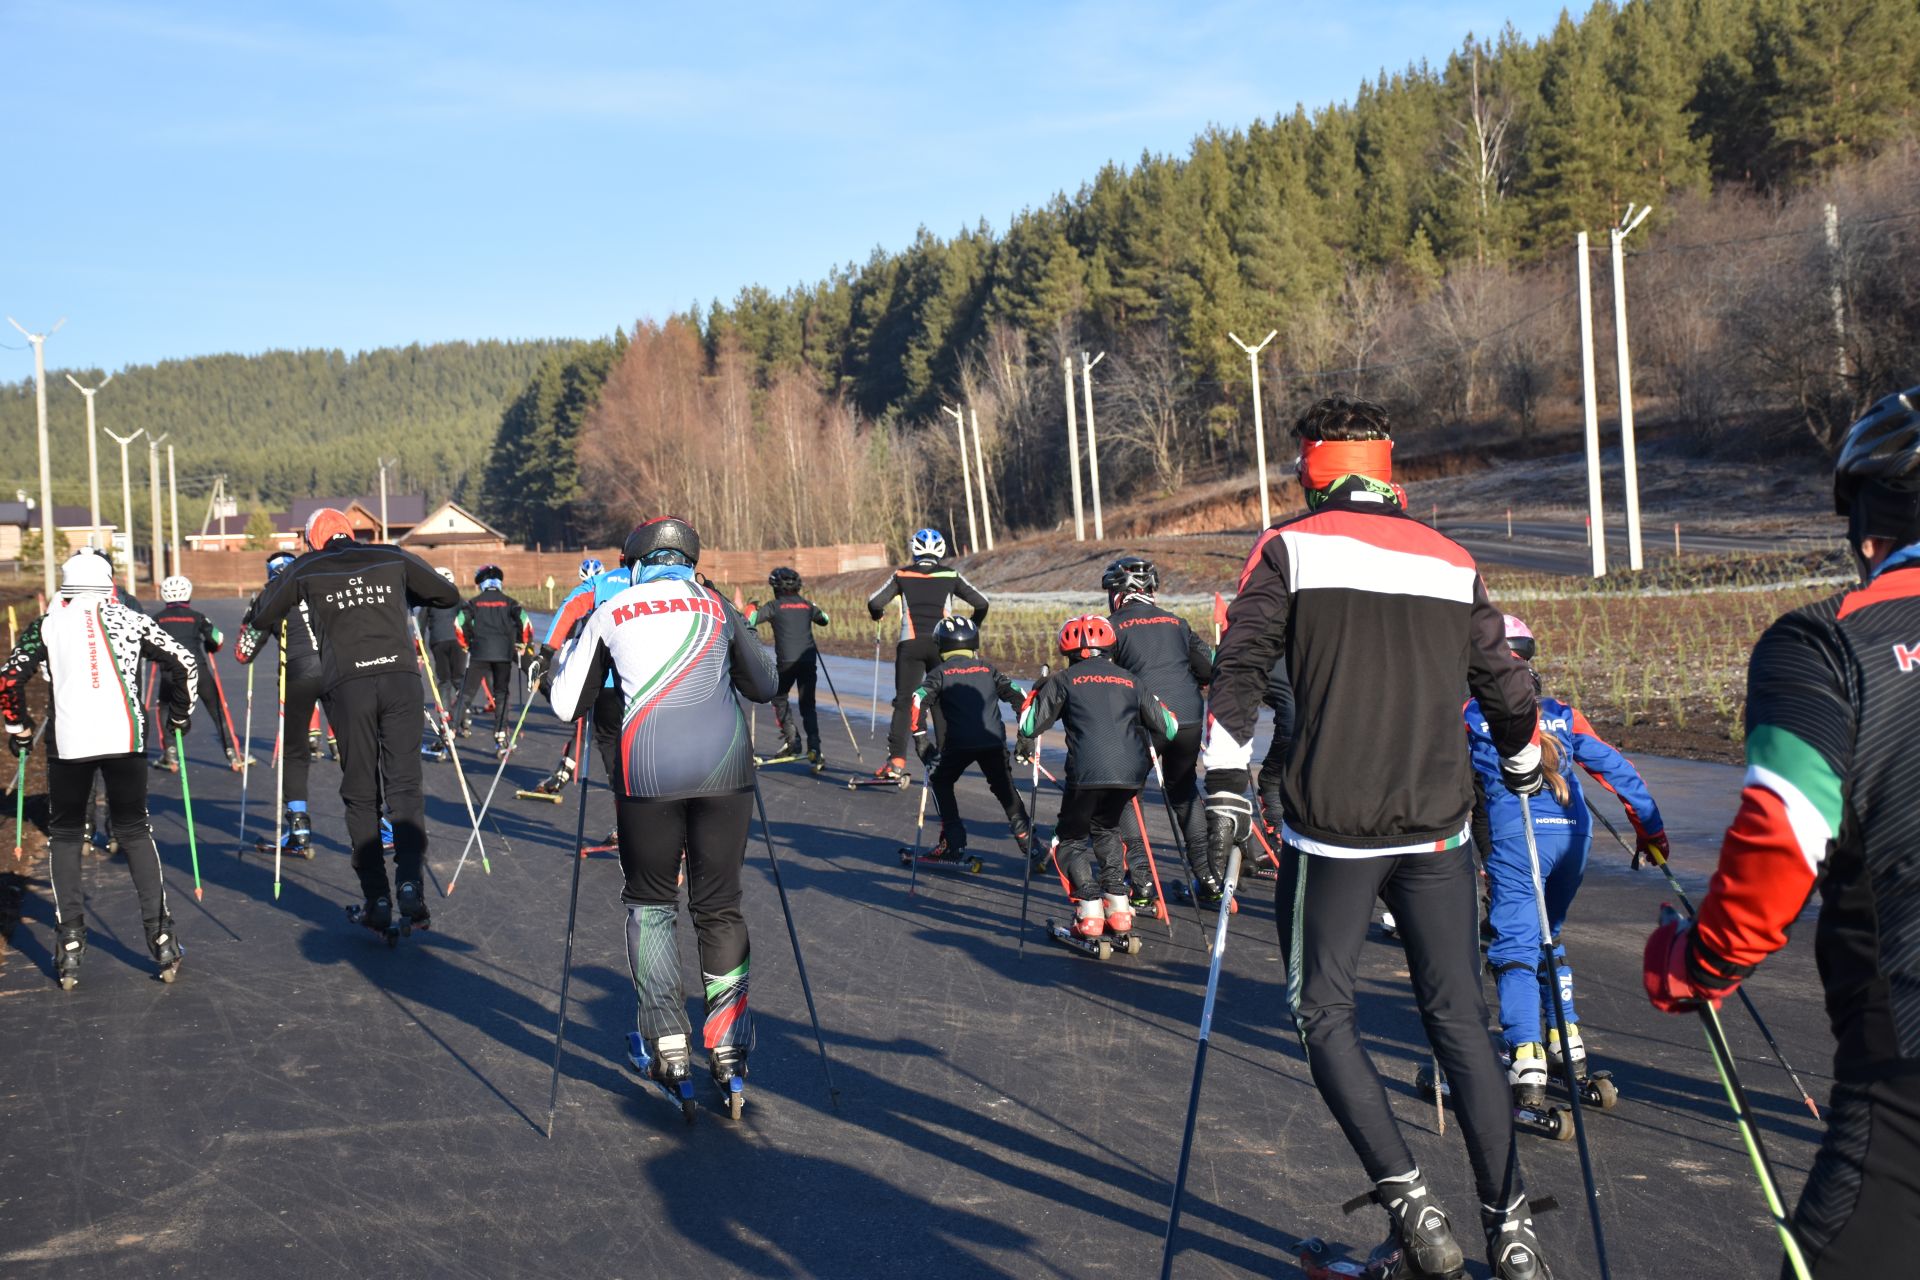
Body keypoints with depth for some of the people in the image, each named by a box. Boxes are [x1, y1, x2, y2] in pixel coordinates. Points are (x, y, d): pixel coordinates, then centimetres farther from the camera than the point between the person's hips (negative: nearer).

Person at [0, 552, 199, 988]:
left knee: (64, 837, 15)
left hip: (67, 742, 0)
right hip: (125, 738, 1)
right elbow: (185, 664, 7)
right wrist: (178, 714, 21)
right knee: (135, 833, 13)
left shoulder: (45, 626, 9)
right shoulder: (131, 620, 10)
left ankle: (69, 943, 6)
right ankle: (160, 937, 5)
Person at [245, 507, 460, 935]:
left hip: (346, 683, -1)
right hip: (400, 676, 1)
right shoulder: (392, 557, 16)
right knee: (404, 785, 1)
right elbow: (448, 594, 21)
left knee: (361, 795, 8)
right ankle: (409, 883, -17)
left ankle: (376, 900, 6)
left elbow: (260, 617, 17)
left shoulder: (306, 568, 13)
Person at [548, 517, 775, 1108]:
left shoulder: (608, 614, 10)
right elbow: (764, 686, 21)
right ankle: (728, 1051, 10)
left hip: (648, 771, -1)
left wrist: (571, 644, 30)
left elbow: (567, 705, 15)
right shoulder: (717, 606, 13)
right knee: (720, 906, 12)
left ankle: (668, 1051, 10)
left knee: (650, 903, 15)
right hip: (725, 766, 1)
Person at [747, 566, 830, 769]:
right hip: (809, 661, 3)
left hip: (786, 662, -3)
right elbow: (824, 619, 29)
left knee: (779, 698, 20)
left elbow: (748, 622, -5)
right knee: (807, 705, 8)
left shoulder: (774, 606, 0)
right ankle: (814, 747, -9)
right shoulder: (807, 605, 11)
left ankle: (792, 739, 7)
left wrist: (752, 608, 15)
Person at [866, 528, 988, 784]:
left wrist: (877, 615, 23)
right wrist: (972, 628, 23)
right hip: (942, 644, 0)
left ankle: (896, 760, -5)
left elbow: (875, 602, 0)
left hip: (910, 644, 0)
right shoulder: (951, 576, 6)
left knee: (904, 701, 3)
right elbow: (981, 603, 5)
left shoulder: (902, 575, 6)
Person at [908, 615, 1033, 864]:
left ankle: (953, 842, 13)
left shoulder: (940, 673, 10)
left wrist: (920, 738, -1)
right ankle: (1027, 840, 17)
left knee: (940, 781, 21)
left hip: (958, 743, -3)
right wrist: (1026, 737, 20)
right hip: (994, 740, 3)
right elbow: (1019, 698, 16)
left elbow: (917, 702, -5)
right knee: (1004, 788, 23)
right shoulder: (987, 669, 19)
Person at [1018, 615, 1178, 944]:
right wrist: (1146, 747, 45)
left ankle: (1090, 908, -4)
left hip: (1087, 772, -4)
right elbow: (1169, 727, 24)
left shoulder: (1063, 680, 10)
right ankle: (1117, 906, 17)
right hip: (1131, 771, 4)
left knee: (1071, 839, 16)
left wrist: (1037, 693, 26)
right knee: (1106, 830, 29)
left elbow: (1028, 726, 7)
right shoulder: (1130, 680, 21)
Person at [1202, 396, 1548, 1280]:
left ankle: (1409, 1201, 0)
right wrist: (1523, 770, 34)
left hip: (1331, 827, -3)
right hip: (1438, 827, 4)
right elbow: (1504, 686, 17)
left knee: (1324, 1013, 10)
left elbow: (1240, 665, -10)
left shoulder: (1291, 547, 1)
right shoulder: (1451, 561, 11)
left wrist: (1225, 783, -7)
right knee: (1459, 1021, 11)